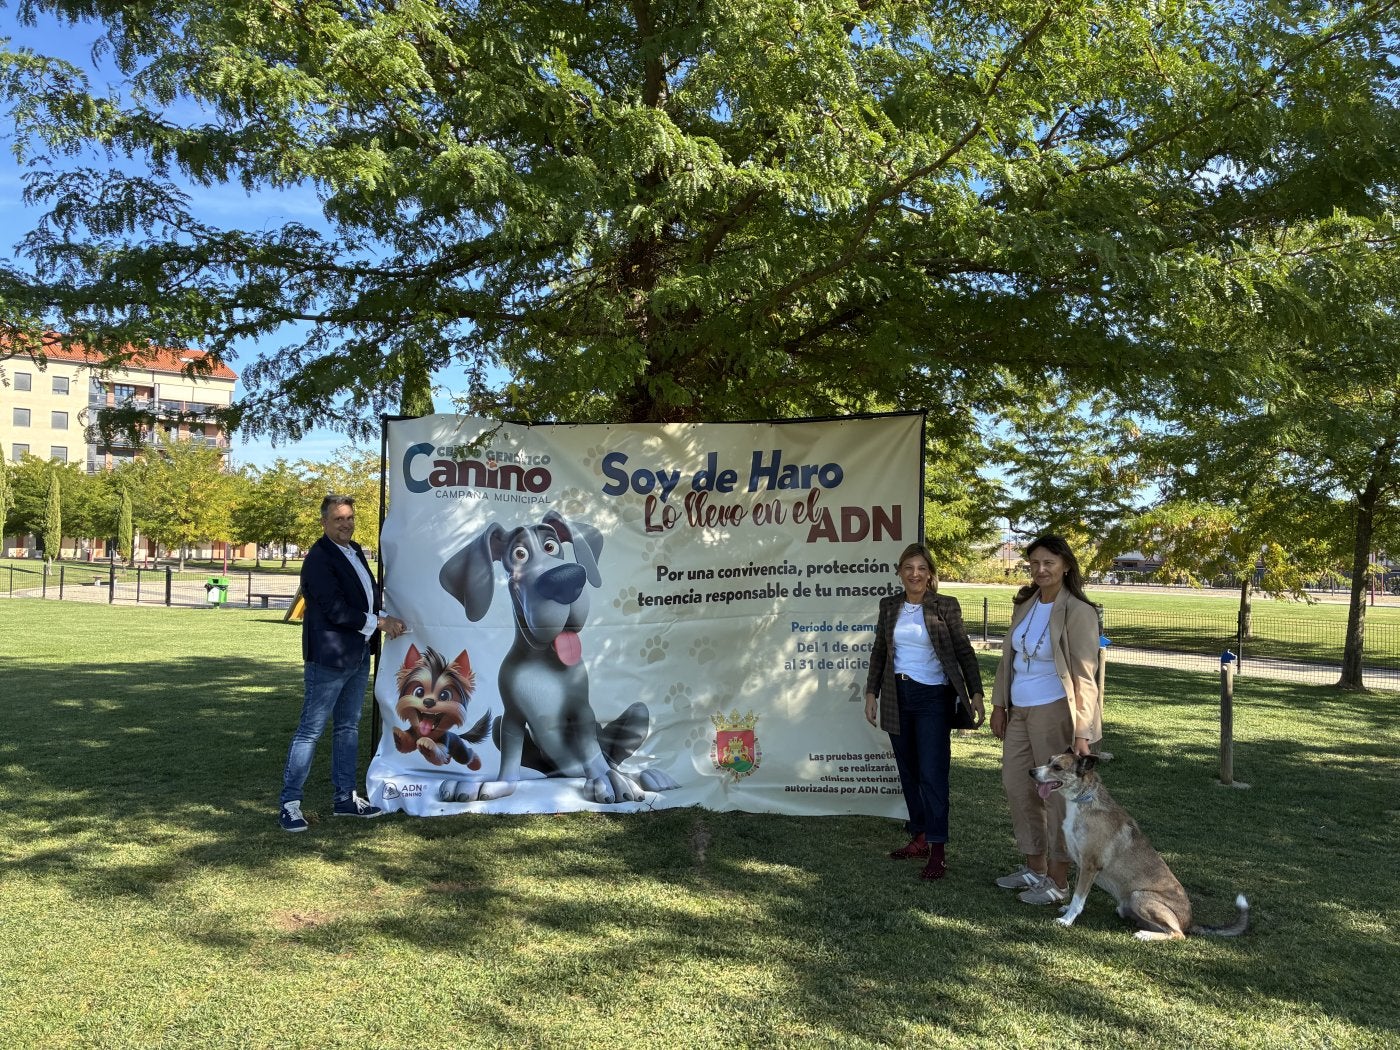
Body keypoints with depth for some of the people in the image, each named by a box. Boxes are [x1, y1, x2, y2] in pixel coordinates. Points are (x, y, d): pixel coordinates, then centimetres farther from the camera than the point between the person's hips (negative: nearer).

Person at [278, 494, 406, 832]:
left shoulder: (356, 552, 12)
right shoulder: (319, 559, -15)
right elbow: (336, 610, -21)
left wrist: (386, 619, 1)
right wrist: (379, 623, -15)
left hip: (358, 656, 9)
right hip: (329, 658, -9)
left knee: (348, 727, 16)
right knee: (310, 731, -3)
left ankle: (345, 798, 26)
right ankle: (289, 804, 5)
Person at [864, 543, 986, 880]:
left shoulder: (946, 606, -5)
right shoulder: (889, 606, 6)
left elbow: (964, 651, -3)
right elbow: (879, 651, 11)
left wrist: (976, 693, -9)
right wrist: (871, 693, 7)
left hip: (932, 698, -4)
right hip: (897, 697, 5)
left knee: (932, 773, -6)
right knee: (908, 771, 11)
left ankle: (938, 850, 0)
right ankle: (919, 837, 22)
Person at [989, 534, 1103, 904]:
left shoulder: (1077, 612, -12)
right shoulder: (1025, 604, 8)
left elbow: (1084, 675, -15)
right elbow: (1008, 657, 14)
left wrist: (1081, 732, -19)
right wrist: (999, 704, 12)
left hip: (1054, 711, -8)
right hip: (1019, 710, 8)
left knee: (1057, 792, 2)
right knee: (1017, 785, 14)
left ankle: (1058, 881, 16)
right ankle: (1035, 868, 30)